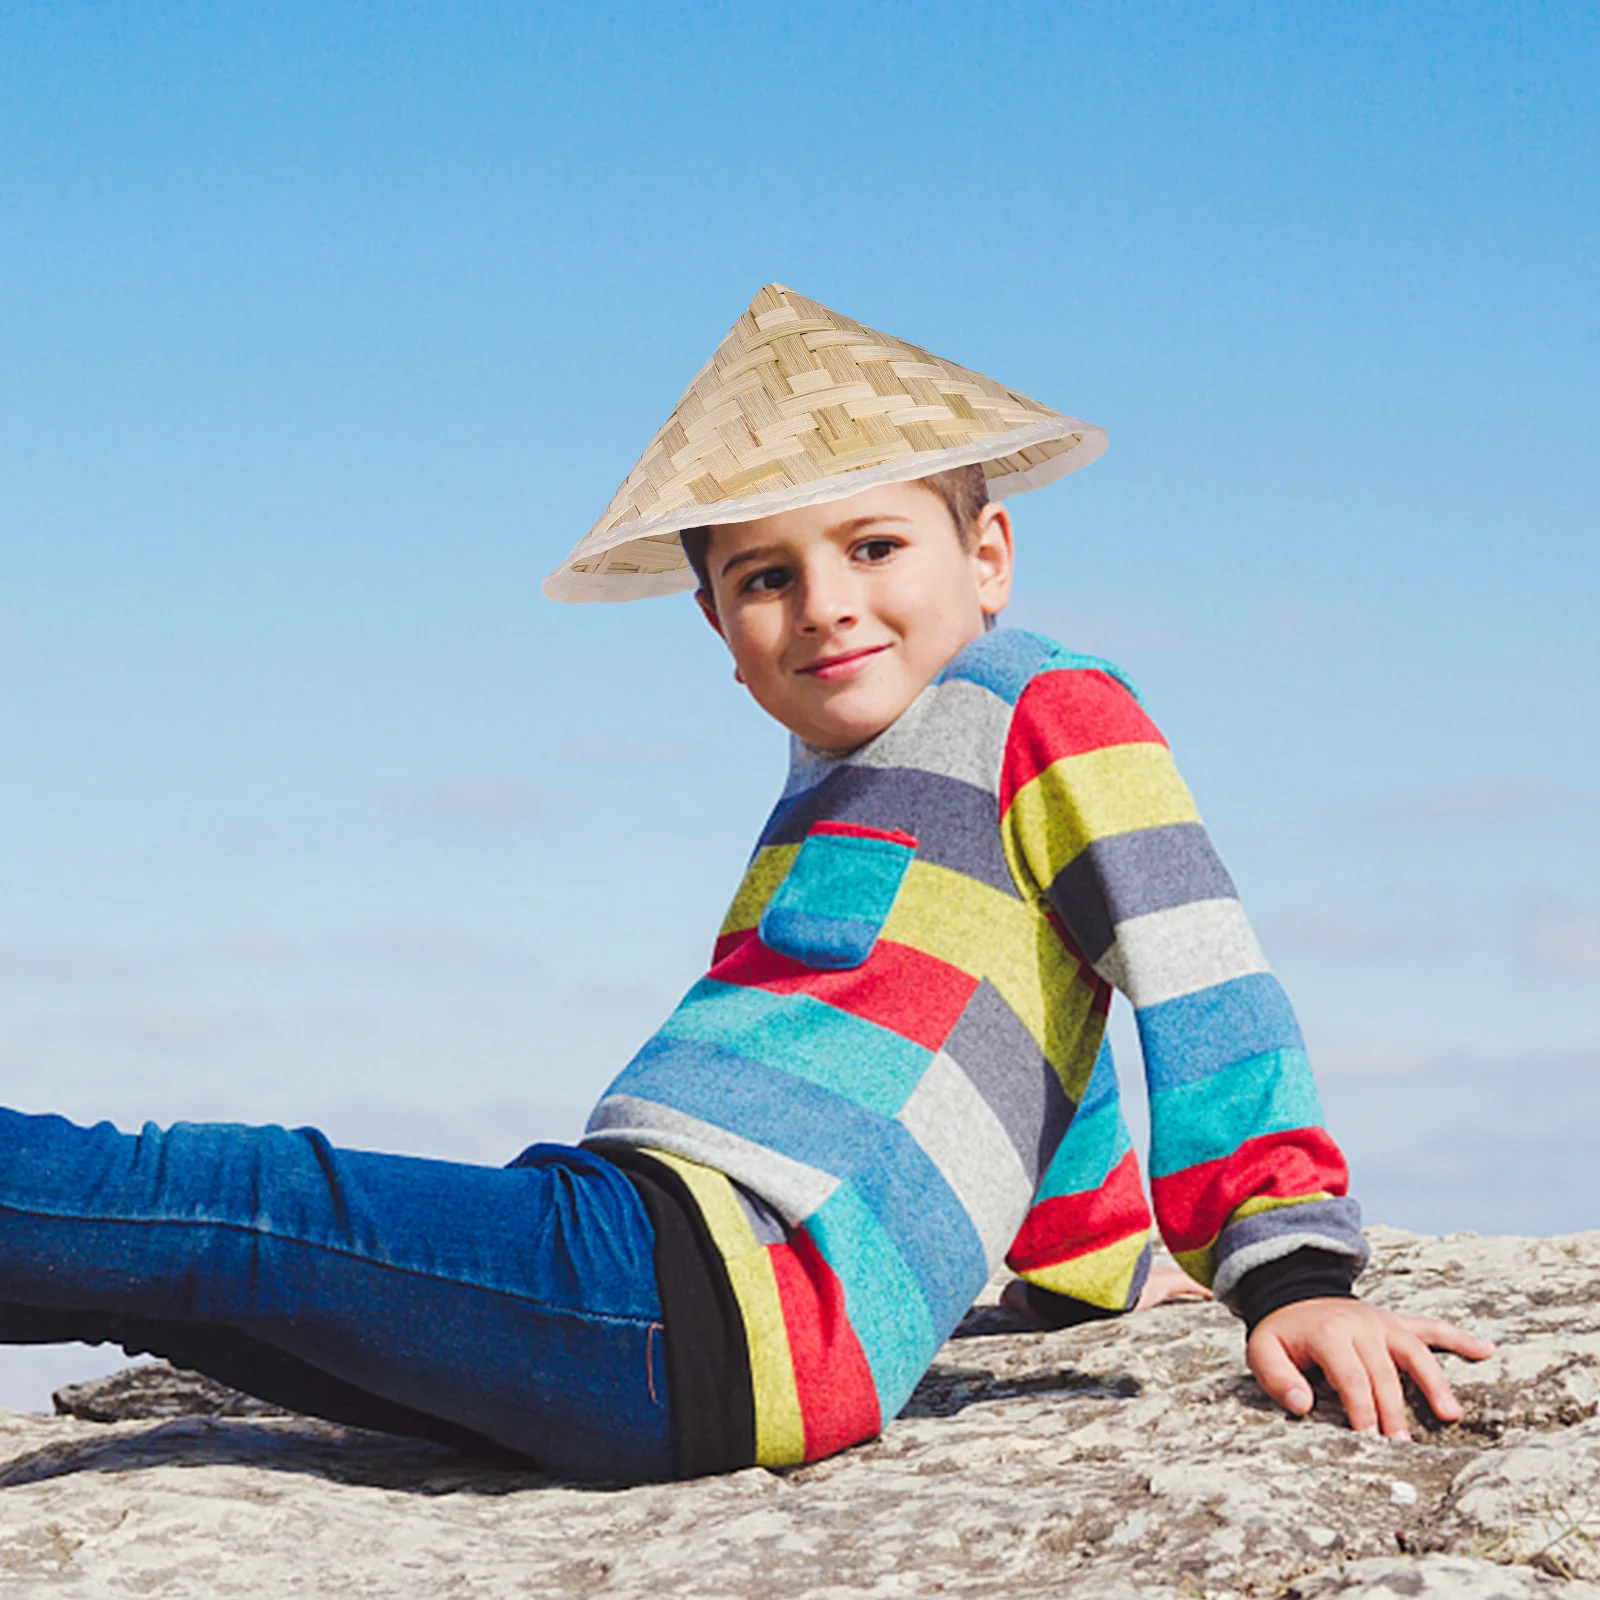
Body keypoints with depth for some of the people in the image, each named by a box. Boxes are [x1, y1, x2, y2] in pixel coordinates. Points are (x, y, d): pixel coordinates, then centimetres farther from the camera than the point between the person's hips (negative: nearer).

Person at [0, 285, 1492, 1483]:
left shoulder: (1048, 711, 3)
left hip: (712, 1302, -9)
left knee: (232, 1208, -18)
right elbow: (1027, 1040, 38)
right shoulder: (845, 782, 28)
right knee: (177, 1264, 3)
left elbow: (1201, 977, -6)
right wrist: (1092, 1269, 47)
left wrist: (1291, 1271, -12)